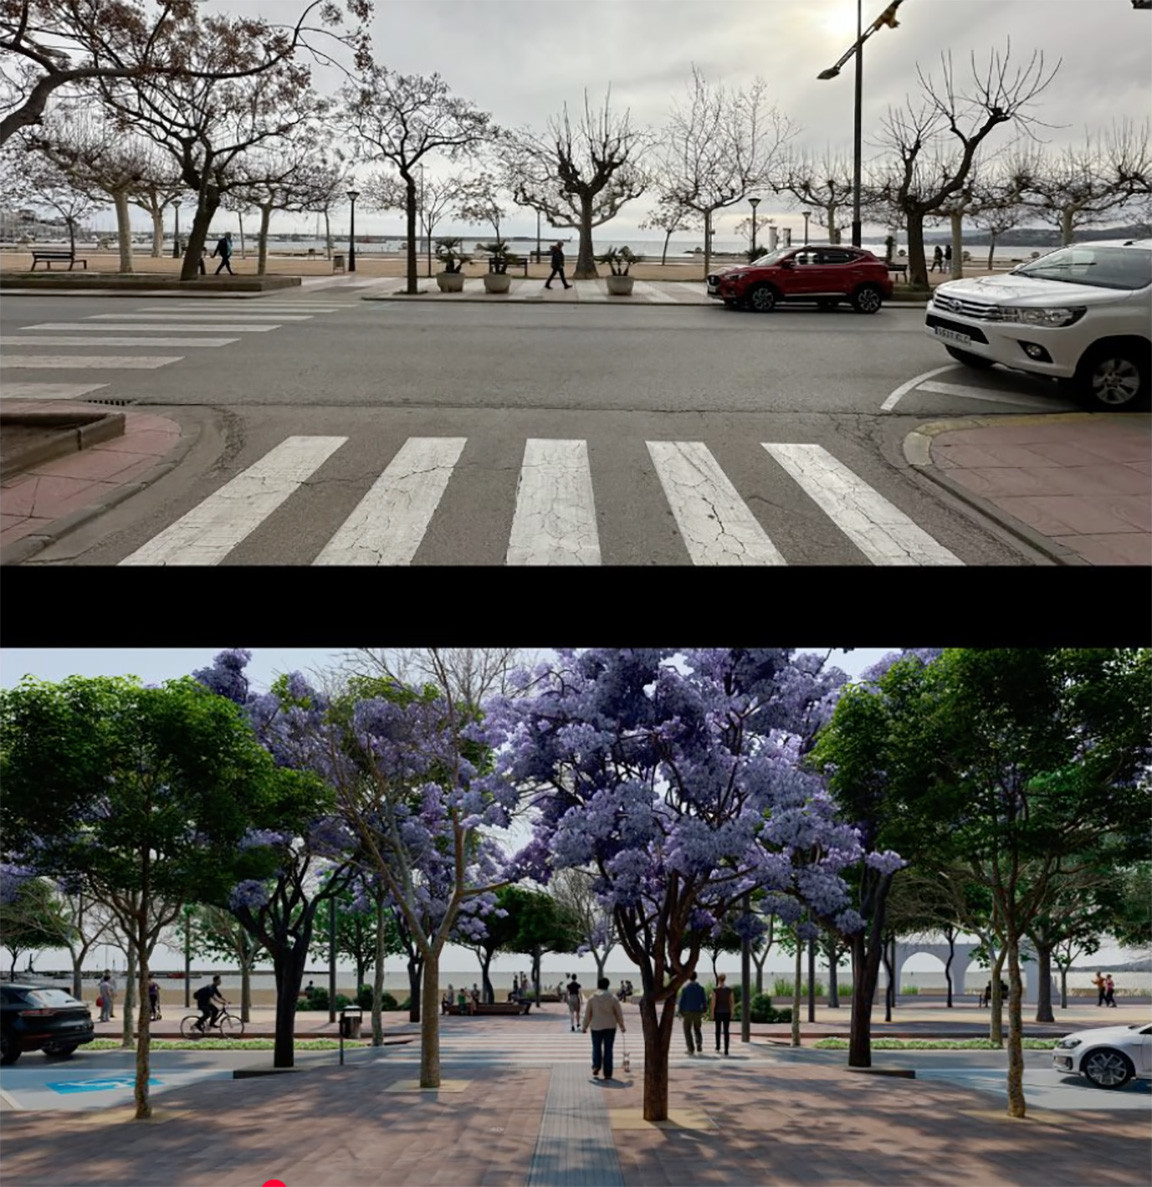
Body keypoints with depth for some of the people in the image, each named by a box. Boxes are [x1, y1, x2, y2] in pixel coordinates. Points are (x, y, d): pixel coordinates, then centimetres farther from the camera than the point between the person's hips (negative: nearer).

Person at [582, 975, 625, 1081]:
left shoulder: (592, 998, -2)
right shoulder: (612, 999, -4)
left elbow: (587, 1014, 0)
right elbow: (619, 1014, 1)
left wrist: (585, 1027, 11)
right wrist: (622, 1026, 15)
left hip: (596, 1027, 0)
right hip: (610, 1027, 0)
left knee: (596, 1048, 16)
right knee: (608, 1050, 5)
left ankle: (596, 1067, -2)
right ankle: (607, 1073, 4)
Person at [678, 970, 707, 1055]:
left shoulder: (685, 988, -9)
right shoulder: (701, 988, -3)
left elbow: (682, 1001, -8)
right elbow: (704, 1001, -2)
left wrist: (680, 1013, 2)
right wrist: (704, 1011, 11)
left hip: (688, 1013, -2)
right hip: (698, 1012, 2)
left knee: (687, 1030, 10)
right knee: (697, 1029, 21)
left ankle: (691, 1049, 2)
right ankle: (699, 1044, 0)